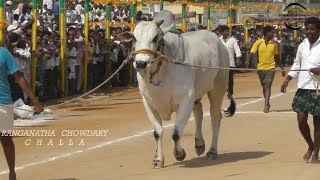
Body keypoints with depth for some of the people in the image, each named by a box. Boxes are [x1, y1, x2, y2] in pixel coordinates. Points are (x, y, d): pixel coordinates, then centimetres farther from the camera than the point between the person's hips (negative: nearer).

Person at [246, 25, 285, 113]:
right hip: (261, 68, 1)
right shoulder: (258, 43, -3)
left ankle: (266, 105, -19)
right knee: (264, 87, 14)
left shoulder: (273, 44, 4)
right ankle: (267, 103, 31)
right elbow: (251, 53, -7)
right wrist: (247, 61, -27)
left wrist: (282, 68, 19)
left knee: (267, 86, -15)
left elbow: (277, 57, 15)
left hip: (271, 68, -1)